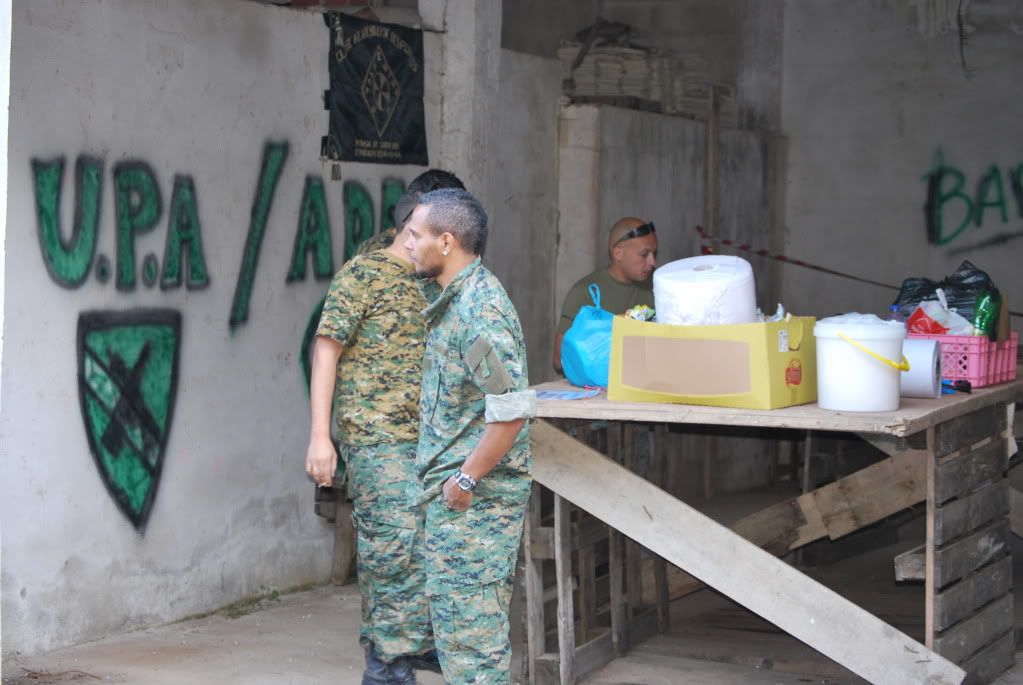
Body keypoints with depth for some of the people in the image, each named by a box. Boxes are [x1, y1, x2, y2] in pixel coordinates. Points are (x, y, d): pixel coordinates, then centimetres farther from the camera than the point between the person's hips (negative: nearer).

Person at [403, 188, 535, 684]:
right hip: (450, 494, 10)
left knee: (471, 625, -4)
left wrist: (466, 480, -18)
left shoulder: (481, 310, -20)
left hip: (475, 498, -10)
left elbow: (512, 410, -26)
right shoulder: (453, 301, 12)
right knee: (451, 614, 17)